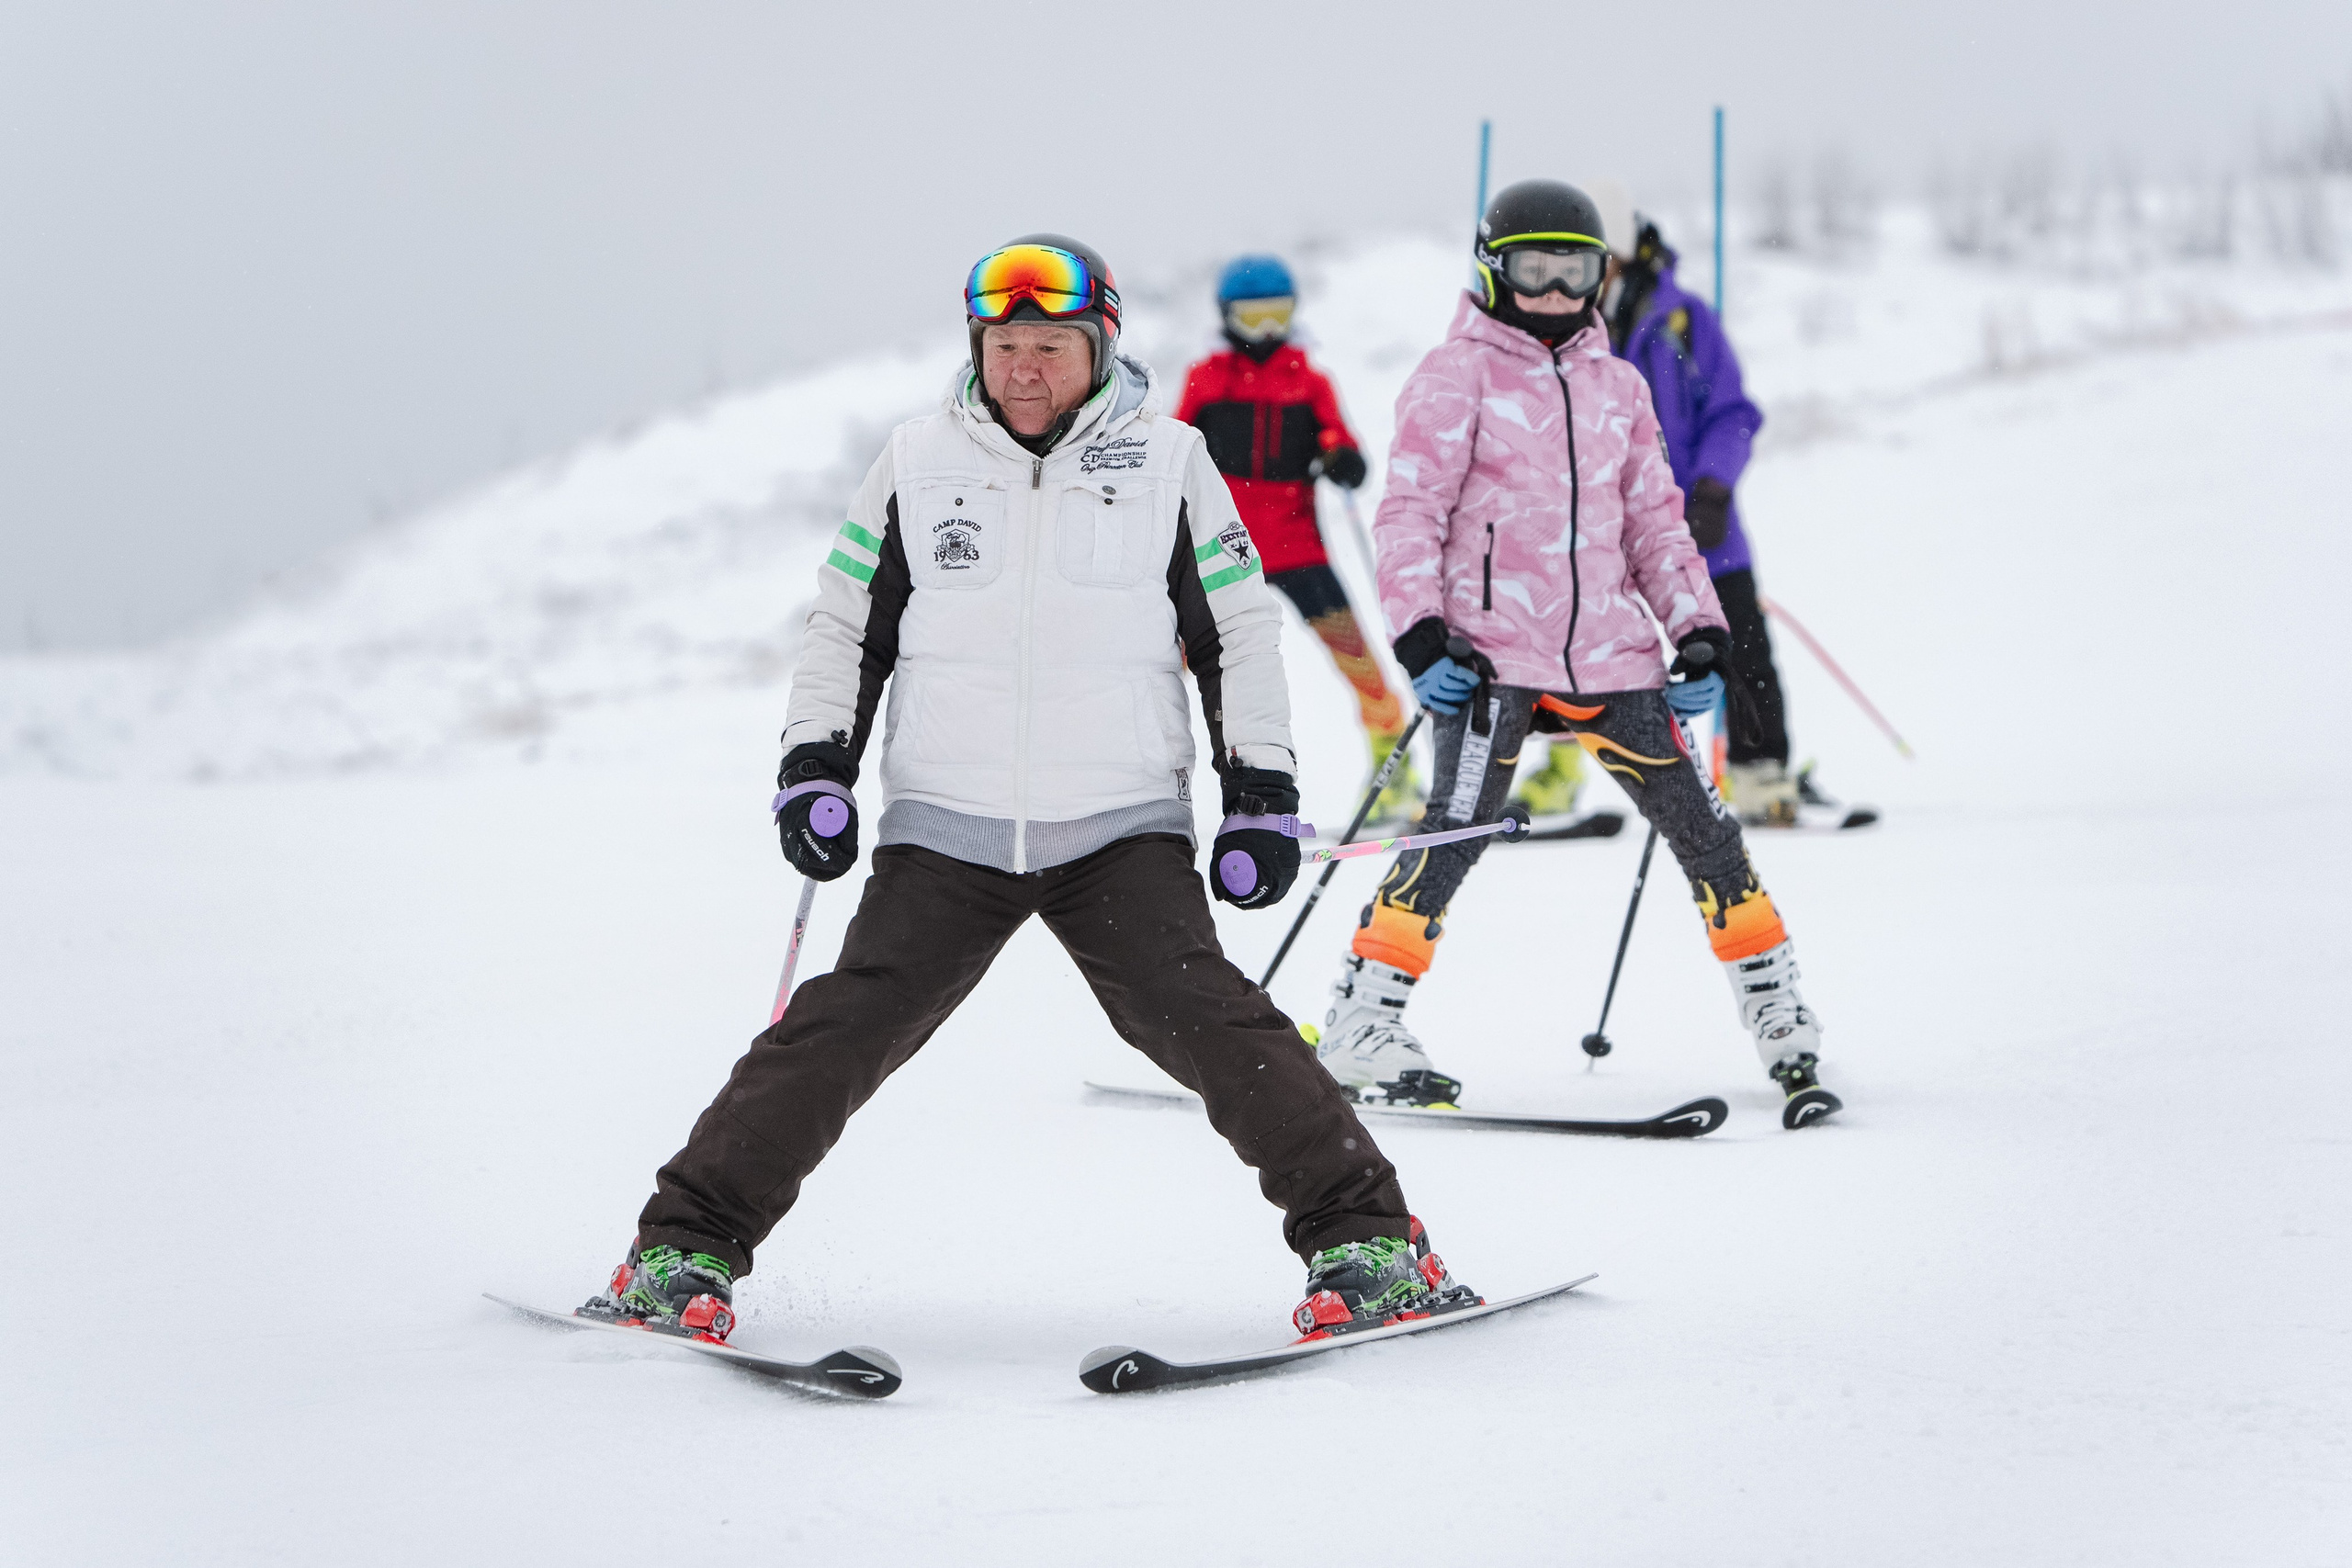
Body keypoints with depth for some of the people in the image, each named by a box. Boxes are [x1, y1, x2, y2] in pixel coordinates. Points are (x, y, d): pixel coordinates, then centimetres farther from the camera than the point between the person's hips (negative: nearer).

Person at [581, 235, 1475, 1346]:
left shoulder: (1168, 464, 5)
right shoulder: (918, 463, 7)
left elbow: (1240, 635, 10)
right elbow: (845, 627, 15)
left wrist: (1263, 795, 5)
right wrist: (815, 766, 5)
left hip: (1122, 832, -1)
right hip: (944, 832, 1)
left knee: (1208, 1021, -16)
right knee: (844, 1029, -9)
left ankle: (1362, 1238, -10)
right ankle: (687, 1248, -2)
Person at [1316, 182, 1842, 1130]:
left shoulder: (1616, 384, 18)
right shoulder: (1458, 375, 2)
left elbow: (1654, 518, 21)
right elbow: (1410, 511, -3)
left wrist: (1698, 629, 10)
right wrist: (1419, 633, -14)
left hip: (1609, 651, 5)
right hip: (1494, 649, -5)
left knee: (1704, 832, 2)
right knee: (1457, 831, -16)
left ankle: (1783, 1029, 10)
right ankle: (1359, 1029, -8)